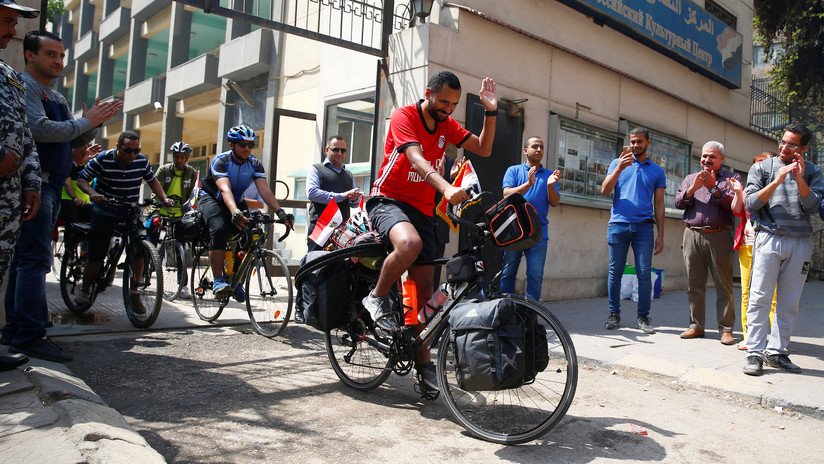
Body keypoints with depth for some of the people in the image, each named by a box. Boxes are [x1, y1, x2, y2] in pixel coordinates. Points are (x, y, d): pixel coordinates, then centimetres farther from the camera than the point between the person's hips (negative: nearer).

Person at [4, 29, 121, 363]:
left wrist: (95, 122, 2)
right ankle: (30, 336, -14)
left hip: (51, 186, 9)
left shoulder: (57, 98, 22)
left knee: (24, 258, 11)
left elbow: (78, 141, 19)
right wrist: (85, 122, -13)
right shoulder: (25, 86, -6)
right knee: (36, 259, -14)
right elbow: (39, 129, -21)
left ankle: (16, 328, 17)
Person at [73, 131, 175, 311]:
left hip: (131, 212, 2)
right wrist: (93, 193, -29)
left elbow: (152, 181, 9)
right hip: (105, 213, -2)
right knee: (97, 255, -1)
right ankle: (84, 289, 23)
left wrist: (164, 198, -6)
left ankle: (134, 291, 2)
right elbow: (81, 179, -9)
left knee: (139, 249, -13)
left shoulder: (142, 161, -6)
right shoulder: (103, 159, -14)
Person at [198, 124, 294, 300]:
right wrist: (234, 212, -56)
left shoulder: (255, 164, -10)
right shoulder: (220, 160, -22)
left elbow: (265, 190, -23)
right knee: (219, 229, -33)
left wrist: (280, 212, -40)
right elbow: (225, 189, -38)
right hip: (211, 199, -4)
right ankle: (218, 281, -29)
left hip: (236, 203, 5)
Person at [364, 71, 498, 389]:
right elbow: (415, 159, -28)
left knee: (424, 285, 2)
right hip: (388, 200, -6)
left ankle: (423, 361, 14)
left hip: (421, 209, 6)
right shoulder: (404, 116, -12)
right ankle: (378, 297, -12)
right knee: (409, 243, -40)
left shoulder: (447, 125, 9)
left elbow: (483, 149, 9)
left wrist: (490, 112, -6)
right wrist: (446, 188, -45)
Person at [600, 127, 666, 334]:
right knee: (615, 271, 3)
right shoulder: (618, 163, 12)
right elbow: (605, 190, 0)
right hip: (618, 224, 0)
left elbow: (659, 205, 13)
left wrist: (661, 235, 7)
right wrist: (619, 168, -13)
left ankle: (643, 317, 5)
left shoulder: (657, 171, 14)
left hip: (644, 226, 1)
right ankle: (614, 314, 11)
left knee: (644, 273, -2)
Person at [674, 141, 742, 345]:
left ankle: (726, 329, 4)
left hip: (719, 236, -3)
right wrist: (693, 188, -7)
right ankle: (696, 326, 15)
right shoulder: (690, 178, 19)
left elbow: (734, 204, -7)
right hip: (692, 235, 3)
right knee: (695, 285, 7)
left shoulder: (731, 178, 8)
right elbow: (678, 202, 7)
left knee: (724, 286, -2)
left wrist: (713, 187, -12)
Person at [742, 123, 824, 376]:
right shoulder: (761, 168, 7)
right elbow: (750, 204, -3)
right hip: (769, 239, -2)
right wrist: (777, 181, -11)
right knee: (760, 298, -6)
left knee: (789, 303, 4)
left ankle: (776, 351, 12)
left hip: (800, 243, 2)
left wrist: (799, 178, -12)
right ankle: (755, 353, -3)